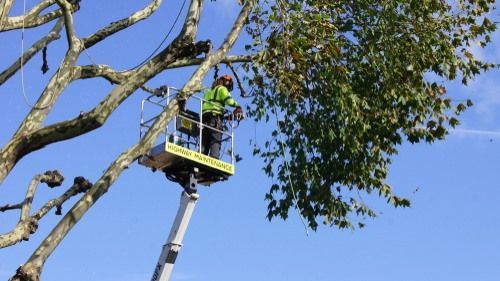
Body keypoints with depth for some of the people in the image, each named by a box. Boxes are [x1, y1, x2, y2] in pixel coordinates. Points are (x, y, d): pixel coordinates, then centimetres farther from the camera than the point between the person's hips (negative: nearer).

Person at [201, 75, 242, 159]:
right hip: (215, 116, -7)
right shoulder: (222, 89, 10)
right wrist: (237, 105, 11)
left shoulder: (209, 91, 33)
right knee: (216, 142, -14)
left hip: (204, 116, 7)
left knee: (204, 143, 1)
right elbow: (229, 101, -7)